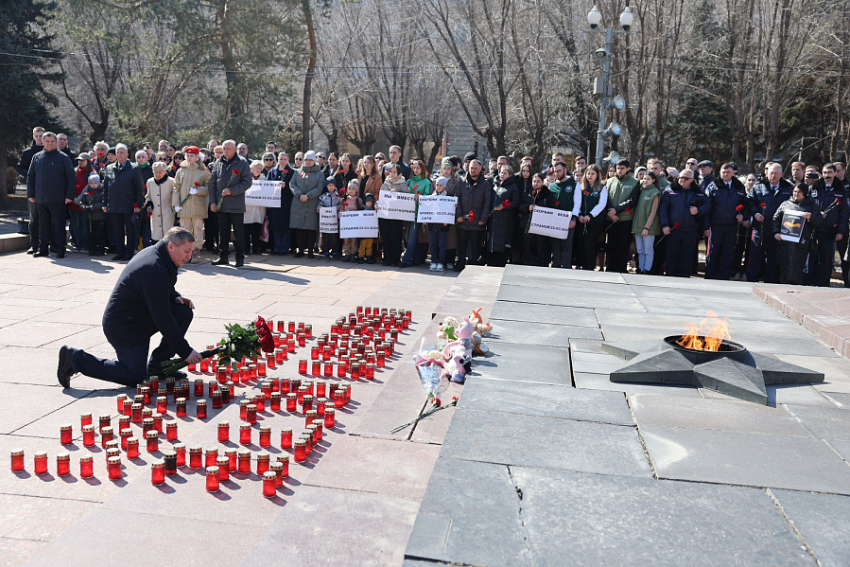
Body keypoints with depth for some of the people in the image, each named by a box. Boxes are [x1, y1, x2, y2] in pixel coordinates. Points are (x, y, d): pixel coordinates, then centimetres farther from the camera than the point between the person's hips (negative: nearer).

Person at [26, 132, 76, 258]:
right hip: (41, 199, 4)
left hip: (57, 199, -4)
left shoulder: (63, 158, 1)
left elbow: (72, 177, -2)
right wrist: (30, 194, 10)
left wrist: (70, 196, -8)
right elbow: (30, 177, 16)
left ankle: (59, 249, 6)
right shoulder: (36, 157, 12)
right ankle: (43, 249, 17)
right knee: (43, 224, 9)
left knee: (58, 224, -1)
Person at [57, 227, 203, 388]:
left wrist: (176, 297, -1)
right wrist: (185, 351, -22)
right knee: (135, 378, -6)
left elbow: (162, 290, 22)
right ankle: (75, 358, 2)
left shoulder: (154, 253, 1)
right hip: (123, 326, -10)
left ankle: (157, 365, 7)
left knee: (184, 312, -2)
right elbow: (163, 319, -28)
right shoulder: (155, 271, -30)